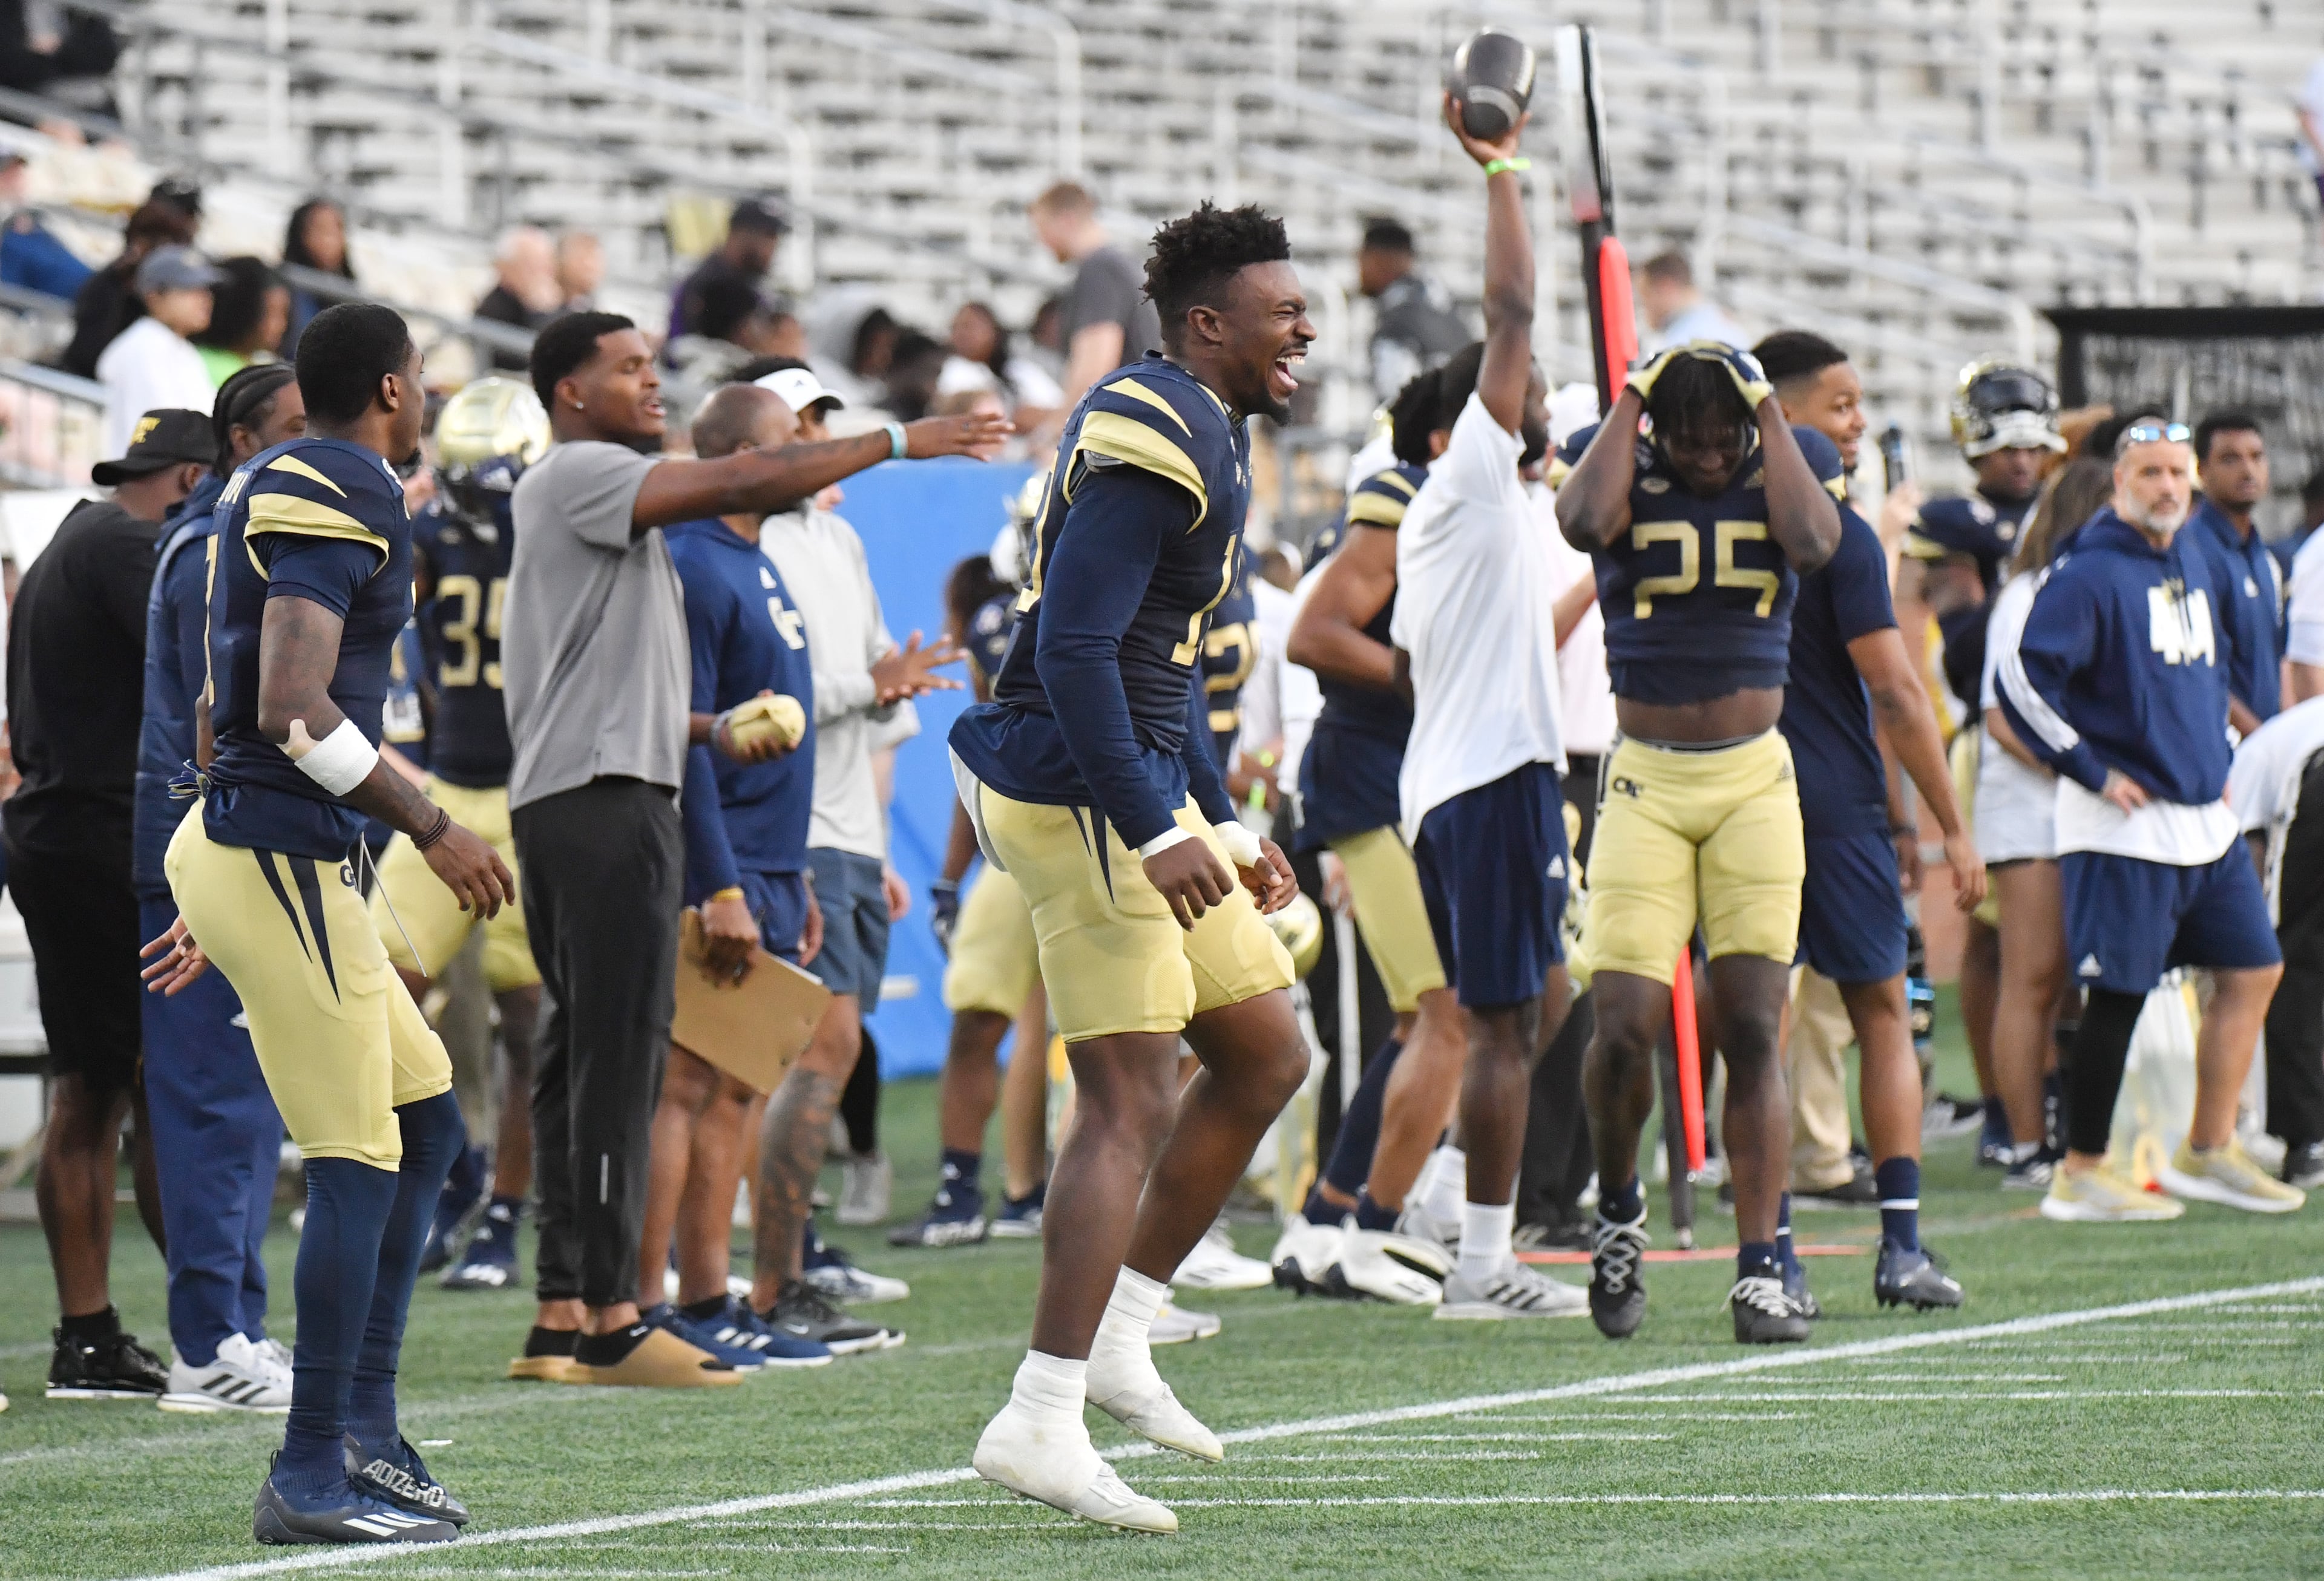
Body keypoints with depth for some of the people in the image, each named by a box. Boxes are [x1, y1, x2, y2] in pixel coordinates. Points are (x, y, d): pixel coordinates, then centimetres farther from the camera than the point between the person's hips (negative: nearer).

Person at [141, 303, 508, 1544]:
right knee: (356, 1160, -7)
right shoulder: (343, 500, -13)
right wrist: (432, 829, -15)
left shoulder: (270, 487, 18)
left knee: (424, 1126, 14)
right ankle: (312, 1475, -4)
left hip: (259, 850, 10)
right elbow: (294, 710, -23)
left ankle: (365, 1427, 16)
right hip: (281, 851, -10)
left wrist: (221, 908, 26)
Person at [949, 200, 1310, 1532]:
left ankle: (1116, 1337, 19)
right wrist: (1155, 832, -26)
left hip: (1145, 789, 10)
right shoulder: (1149, 446, -17)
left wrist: (1225, 828, 24)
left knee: (1265, 1056, 14)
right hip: (1081, 789, -10)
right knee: (1134, 1101, -11)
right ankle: (1044, 1420, -10)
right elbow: (1075, 652, -24)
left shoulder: (1208, 436, 16)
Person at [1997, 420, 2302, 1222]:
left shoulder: (2194, 567, 13)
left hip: (2205, 823, 8)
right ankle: (2081, 1172, 3)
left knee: (2251, 972, 9)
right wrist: (2094, 772, -14)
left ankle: (2208, 1150, 19)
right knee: (2118, 996, -6)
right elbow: (2024, 681, -18)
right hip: (2124, 828, -8)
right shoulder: (2088, 576, -13)